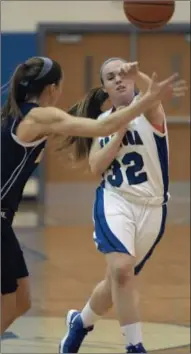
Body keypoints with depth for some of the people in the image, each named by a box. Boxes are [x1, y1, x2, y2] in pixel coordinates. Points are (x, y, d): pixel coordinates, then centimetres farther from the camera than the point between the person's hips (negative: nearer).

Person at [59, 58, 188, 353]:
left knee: (118, 280, 11)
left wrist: (137, 74, -51)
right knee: (121, 269, -24)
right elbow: (96, 167, -1)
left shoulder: (147, 109, -3)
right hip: (114, 201, 0)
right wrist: (120, 131, -13)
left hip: (151, 207, 0)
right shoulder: (102, 122, 9)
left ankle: (80, 322, 40)